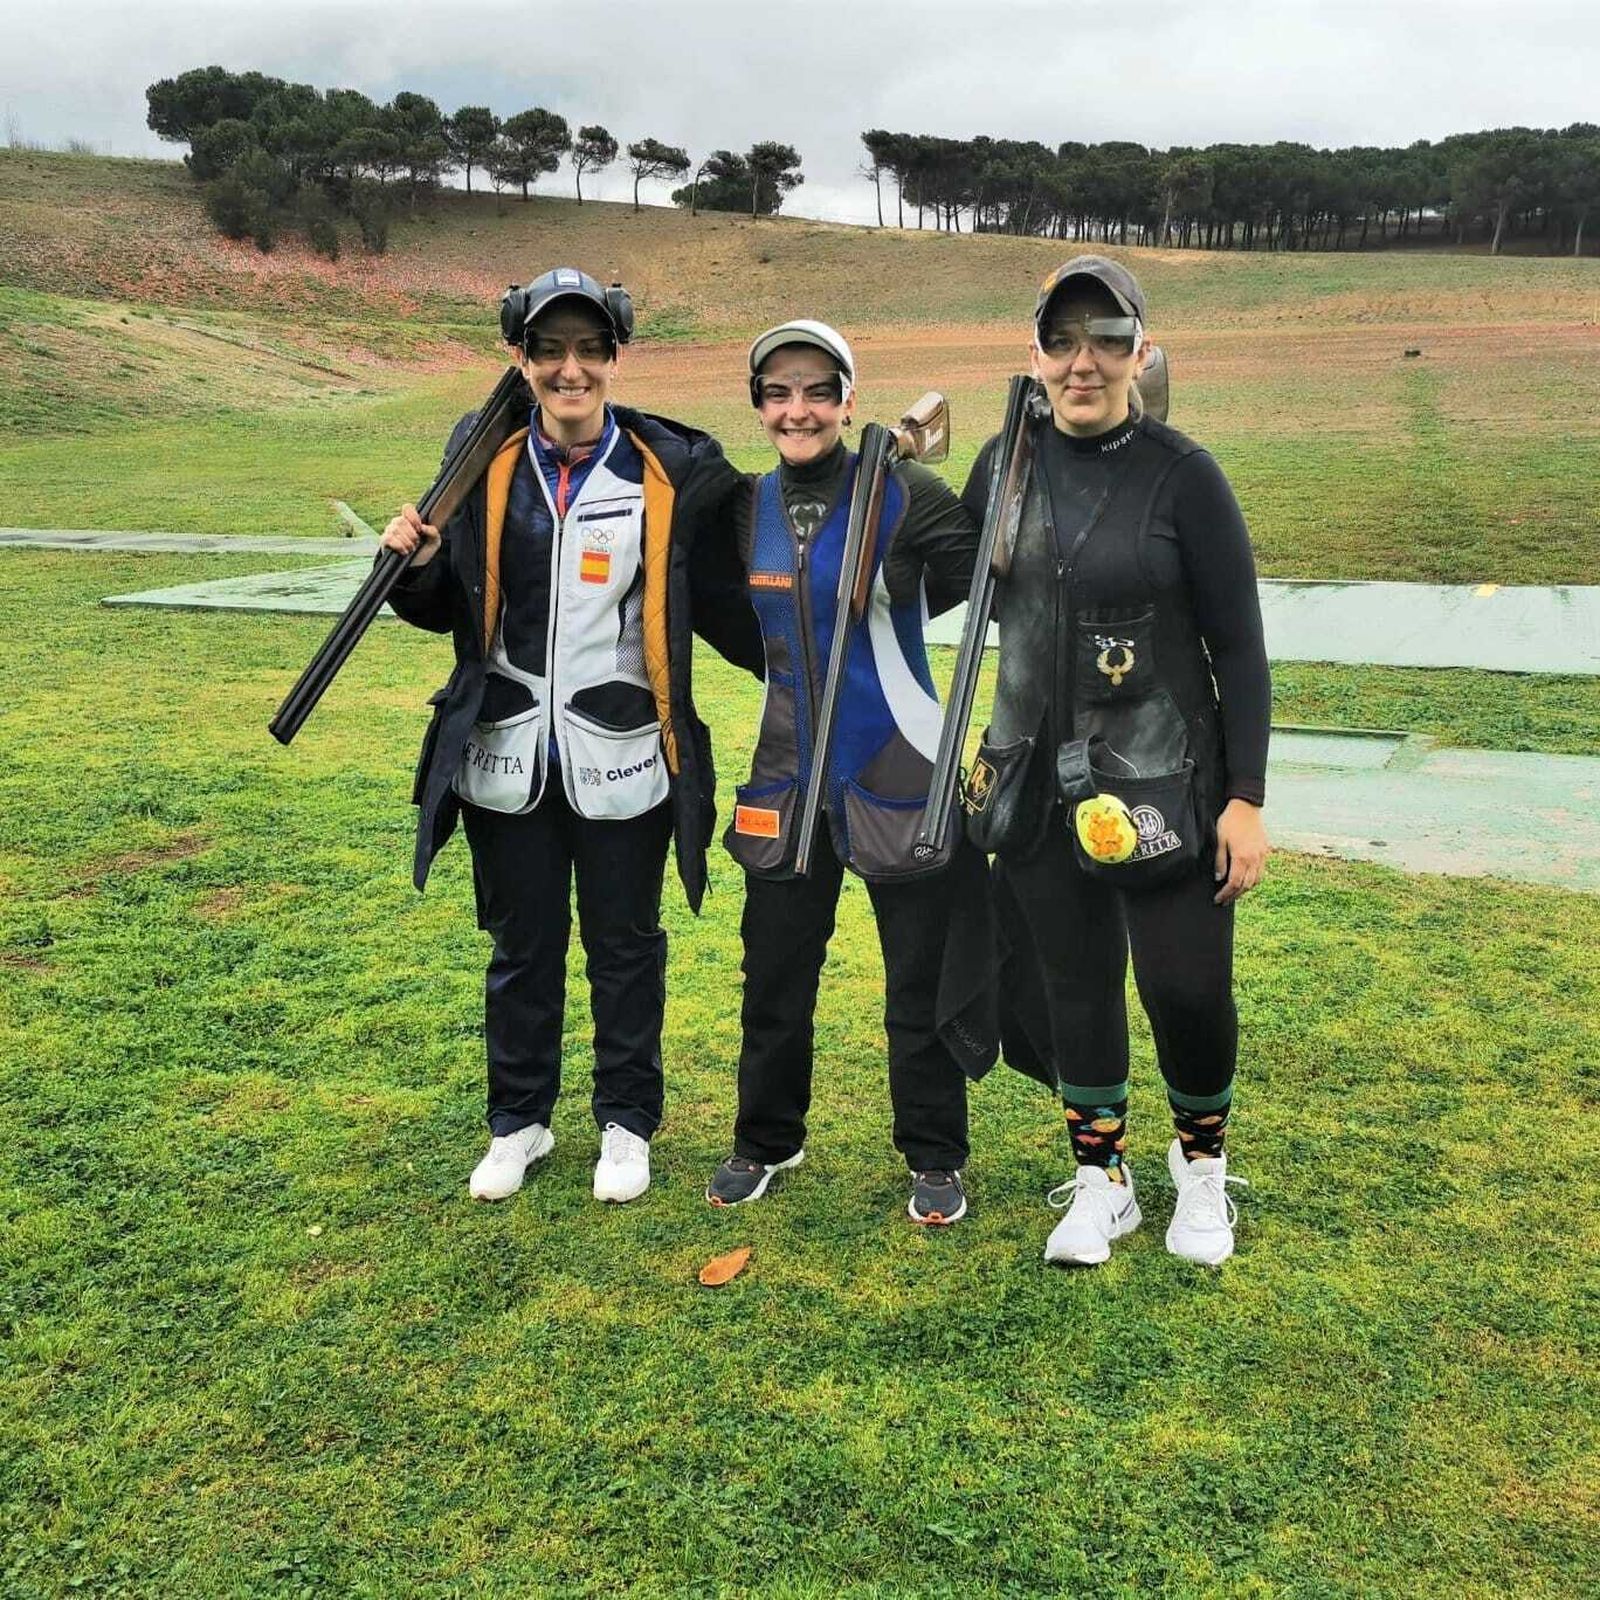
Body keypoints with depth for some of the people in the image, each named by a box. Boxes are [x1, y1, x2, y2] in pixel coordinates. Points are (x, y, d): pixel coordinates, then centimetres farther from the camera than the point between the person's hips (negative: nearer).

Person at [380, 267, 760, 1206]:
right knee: (522, 947, 16)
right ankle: (520, 1121, 35)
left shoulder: (673, 471, -5)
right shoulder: (486, 462, 2)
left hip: (623, 764, -2)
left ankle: (628, 1123, 32)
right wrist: (418, 565, -11)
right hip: (509, 762, 2)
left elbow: (724, 607, -1)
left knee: (625, 947, 13)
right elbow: (450, 608, 10)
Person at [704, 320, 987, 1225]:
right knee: (774, 978, 14)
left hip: (901, 776, -4)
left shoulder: (908, 496, -11)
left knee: (921, 987, 7)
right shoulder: (748, 508, 4)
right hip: (789, 778, 5)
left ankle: (936, 1160, 26)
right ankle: (767, 1141, 35)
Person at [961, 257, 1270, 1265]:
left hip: (1164, 784, -3)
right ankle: (1101, 1182, 31)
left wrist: (1246, 800, -11)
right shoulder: (1008, 461, 3)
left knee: (1188, 988, 1)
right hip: (1038, 782, 4)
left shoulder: (1183, 476, -10)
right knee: (1072, 985, 12)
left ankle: (1202, 1165, 32)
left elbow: (1240, 649, -8)